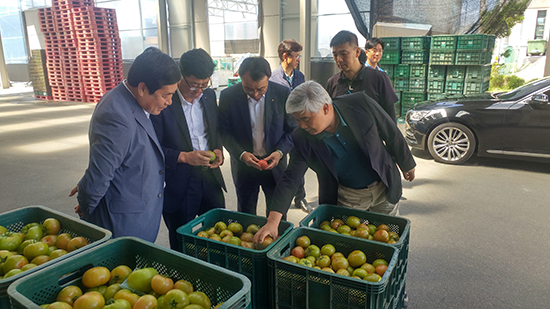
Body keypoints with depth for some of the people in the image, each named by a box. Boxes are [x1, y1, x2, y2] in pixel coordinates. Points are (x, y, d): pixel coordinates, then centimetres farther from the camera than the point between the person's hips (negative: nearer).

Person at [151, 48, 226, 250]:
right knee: (181, 247, 13)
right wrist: (184, 157, -26)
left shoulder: (209, 95, 2)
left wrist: (218, 149, -3)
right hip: (178, 186, -5)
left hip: (210, 177, 5)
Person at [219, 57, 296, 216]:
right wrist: (241, 154, -18)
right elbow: (224, 132, -4)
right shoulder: (228, 96, -11)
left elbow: (292, 130, -2)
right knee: (245, 216, 17)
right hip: (243, 165, 0)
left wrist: (280, 152, -17)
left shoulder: (283, 93, -11)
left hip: (274, 163, 0)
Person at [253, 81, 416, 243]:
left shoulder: (361, 103, -23)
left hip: (384, 188, 1)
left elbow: (392, 134, -8)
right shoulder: (302, 139, -21)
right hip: (347, 198, 0)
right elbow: (290, 179, -20)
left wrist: (407, 164, 6)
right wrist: (273, 221, -30)